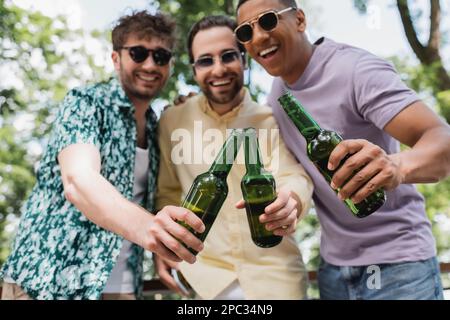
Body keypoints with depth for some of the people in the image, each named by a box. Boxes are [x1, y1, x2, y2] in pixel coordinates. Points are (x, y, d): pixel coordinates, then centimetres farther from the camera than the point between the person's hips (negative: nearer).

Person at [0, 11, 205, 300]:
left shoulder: (156, 129, 9)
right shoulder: (85, 102, -9)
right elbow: (78, 181, -27)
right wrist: (142, 225, -45)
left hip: (119, 287, 6)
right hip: (48, 282, -5)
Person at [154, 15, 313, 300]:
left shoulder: (273, 120, -4)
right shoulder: (172, 121, 0)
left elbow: (294, 176, -16)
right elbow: (169, 192, 10)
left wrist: (291, 200, -38)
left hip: (275, 272, 0)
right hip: (209, 272, 1)